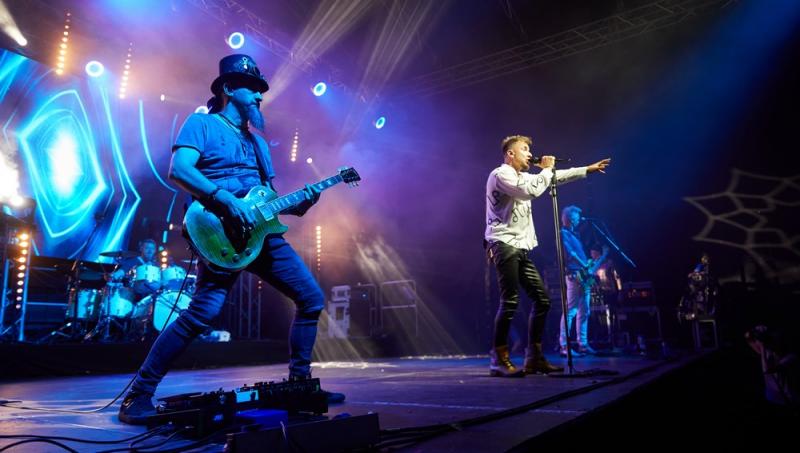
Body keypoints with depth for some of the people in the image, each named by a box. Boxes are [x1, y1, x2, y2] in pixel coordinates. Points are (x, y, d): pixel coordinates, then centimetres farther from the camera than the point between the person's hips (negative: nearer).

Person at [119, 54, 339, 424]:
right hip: (223, 234, -7)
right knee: (205, 311, -19)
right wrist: (225, 199, -22)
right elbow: (178, 170, -13)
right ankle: (138, 395, -2)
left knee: (312, 298, 4)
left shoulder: (257, 142, 26)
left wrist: (297, 204, 6)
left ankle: (299, 380, 17)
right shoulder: (202, 123, 5)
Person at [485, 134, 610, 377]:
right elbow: (531, 191, -18)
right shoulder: (500, 174, -5)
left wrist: (588, 169, 30)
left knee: (541, 299, 5)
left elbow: (555, 177, 31)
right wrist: (546, 169, -2)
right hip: (504, 245, -10)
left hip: (520, 248, 10)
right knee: (510, 301, -16)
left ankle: (534, 357, 10)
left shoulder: (521, 176, 24)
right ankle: (499, 359, -11)